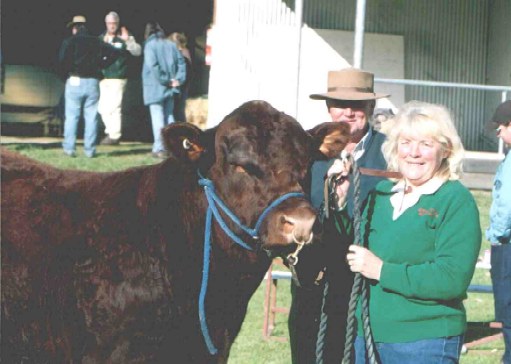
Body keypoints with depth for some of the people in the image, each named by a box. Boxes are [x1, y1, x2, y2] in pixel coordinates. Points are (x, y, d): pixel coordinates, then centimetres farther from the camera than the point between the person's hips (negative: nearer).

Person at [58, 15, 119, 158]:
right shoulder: (95, 41, 10)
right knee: (91, 117, 5)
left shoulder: (69, 41, -1)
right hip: (93, 82, 3)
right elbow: (113, 52, 1)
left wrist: (66, 73, 0)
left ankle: (69, 148, 0)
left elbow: (63, 59, -16)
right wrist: (100, 65, 7)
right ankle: (90, 149, 3)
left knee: (71, 116, 3)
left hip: (75, 81, -3)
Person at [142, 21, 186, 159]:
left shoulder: (150, 45, -9)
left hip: (155, 87, -5)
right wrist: (178, 79, 2)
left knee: (157, 117, -4)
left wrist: (164, 80, -13)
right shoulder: (170, 44, 8)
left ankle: (159, 148, -8)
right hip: (170, 89, 6)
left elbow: (153, 65, -20)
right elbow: (181, 62, 5)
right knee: (169, 116, 14)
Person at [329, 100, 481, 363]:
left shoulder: (457, 201, -8)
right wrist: (339, 202, 3)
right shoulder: (381, 192, 11)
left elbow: (452, 279, -19)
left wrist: (382, 271, -19)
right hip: (367, 338, 6)